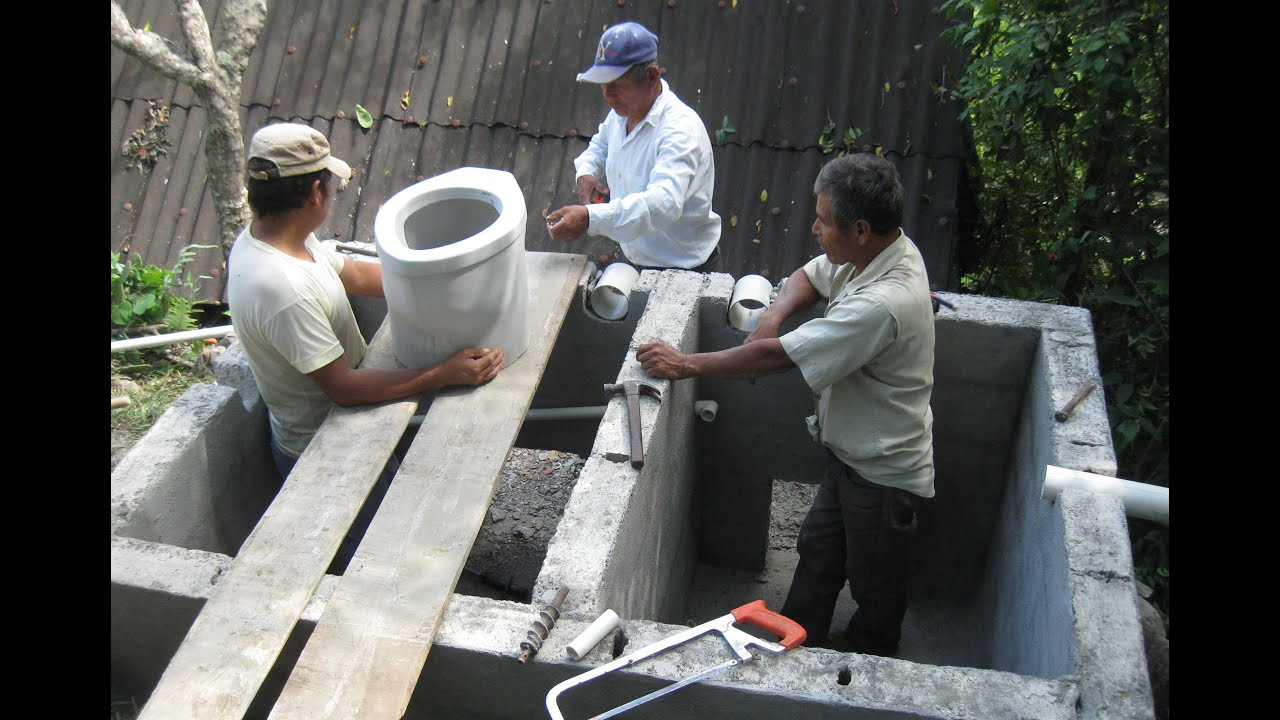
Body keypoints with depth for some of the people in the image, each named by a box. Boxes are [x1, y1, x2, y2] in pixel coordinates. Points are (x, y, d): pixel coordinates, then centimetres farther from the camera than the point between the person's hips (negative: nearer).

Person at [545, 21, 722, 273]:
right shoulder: (622, 112, 1)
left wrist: (590, 218, -54)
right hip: (636, 262, 7)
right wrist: (586, 172, 2)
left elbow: (664, 202, -43)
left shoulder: (680, 129, -27)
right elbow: (601, 145, 26)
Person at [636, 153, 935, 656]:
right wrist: (773, 318, -12)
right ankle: (796, 644, 44)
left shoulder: (882, 304, -37)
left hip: (883, 470, -9)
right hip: (851, 450, 9)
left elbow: (775, 357, -33)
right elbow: (808, 277, 10)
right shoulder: (876, 251, -9)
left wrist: (685, 365, -23)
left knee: (875, 586, 17)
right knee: (817, 554, 23)